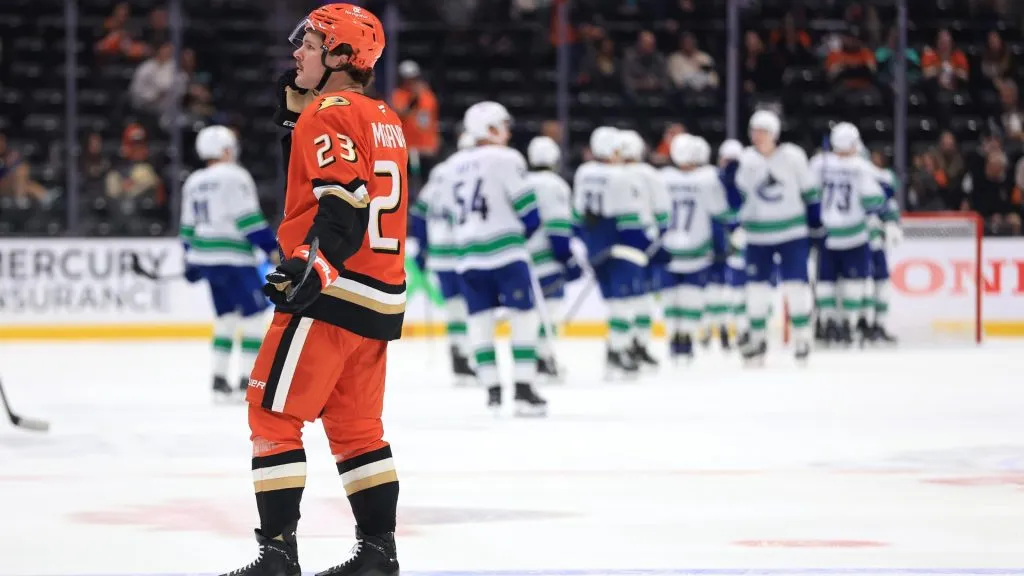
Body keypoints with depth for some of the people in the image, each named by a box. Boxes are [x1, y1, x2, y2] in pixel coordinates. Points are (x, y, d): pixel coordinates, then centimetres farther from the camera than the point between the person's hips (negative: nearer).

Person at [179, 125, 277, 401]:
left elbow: (188, 226, 17)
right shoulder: (235, 177, -9)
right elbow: (249, 219, -16)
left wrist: (190, 262, 24)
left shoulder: (193, 183, 14)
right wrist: (271, 248, -14)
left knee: (227, 316, 17)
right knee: (254, 315, -3)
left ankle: (219, 378, 12)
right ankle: (248, 381, -8)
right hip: (233, 259, -8)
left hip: (205, 257, 8)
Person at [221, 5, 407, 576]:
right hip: (382, 294, 9)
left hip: (332, 292, -9)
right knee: (356, 424, 16)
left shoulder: (329, 114, -11)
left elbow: (345, 199, -23)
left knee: (273, 412, -4)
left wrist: (315, 264, -34)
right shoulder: (385, 119, 16)